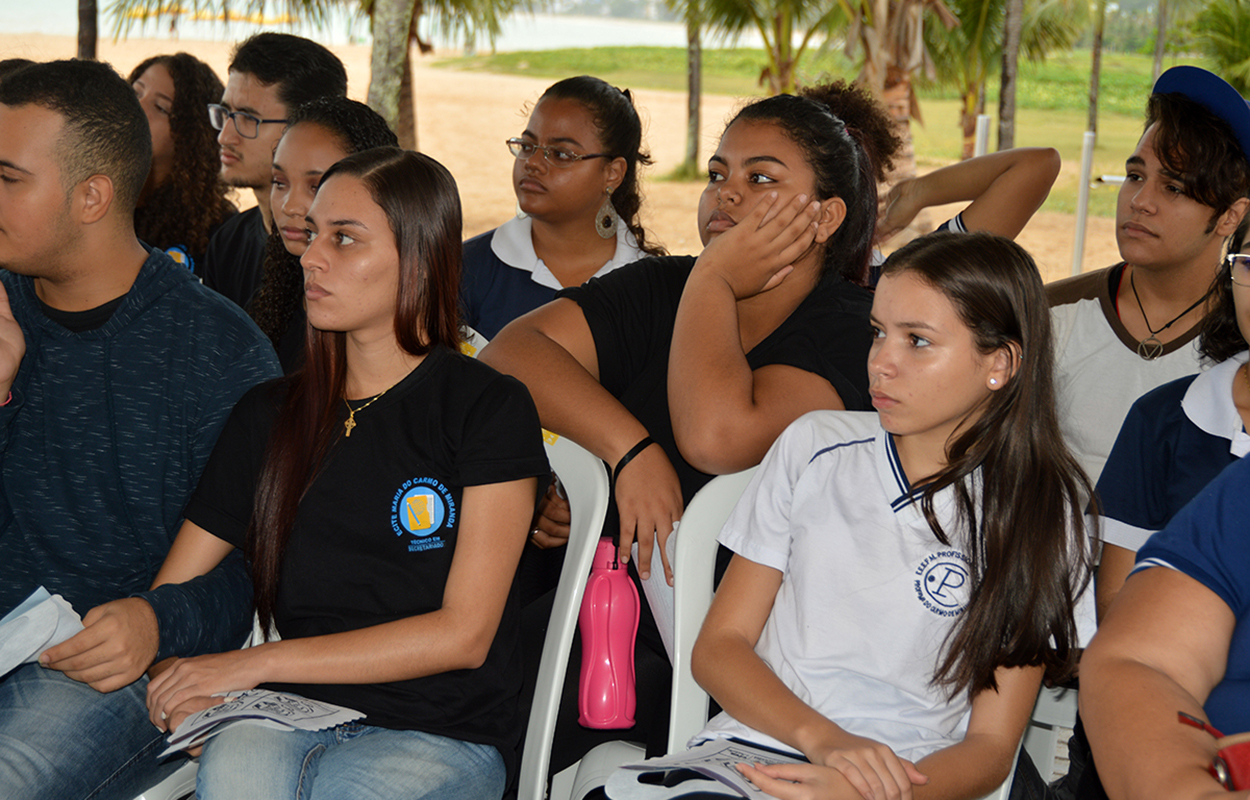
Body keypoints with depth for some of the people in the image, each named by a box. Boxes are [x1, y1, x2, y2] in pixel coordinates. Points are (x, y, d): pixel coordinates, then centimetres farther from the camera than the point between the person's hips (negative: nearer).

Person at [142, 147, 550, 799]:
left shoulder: (490, 408, -1)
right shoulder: (268, 415, 14)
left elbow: (464, 634, -8)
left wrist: (258, 663, -12)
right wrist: (178, 690, -10)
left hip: (443, 736, -3)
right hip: (294, 719, 3)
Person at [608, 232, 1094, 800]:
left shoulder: (1041, 515, 4)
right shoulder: (813, 448, 10)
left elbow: (992, 744, 2)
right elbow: (718, 646, 8)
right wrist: (822, 737, -11)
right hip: (757, 741, 2)